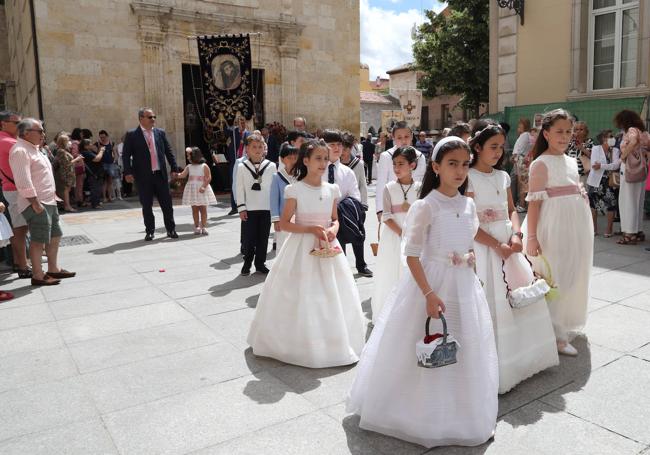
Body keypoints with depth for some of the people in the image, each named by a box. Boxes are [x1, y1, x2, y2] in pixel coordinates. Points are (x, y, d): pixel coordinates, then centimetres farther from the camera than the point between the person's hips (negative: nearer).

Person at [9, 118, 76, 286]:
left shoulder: (33, 149, 18)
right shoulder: (20, 151, -14)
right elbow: (23, 181, -21)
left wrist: (53, 195, 20)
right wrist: (35, 203, -23)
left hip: (48, 201, 10)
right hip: (36, 203, -10)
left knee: (55, 236, 15)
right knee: (39, 239, -6)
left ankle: (53, 269, 25)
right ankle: (37, 276, 1)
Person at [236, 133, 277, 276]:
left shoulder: (271, 166, 1)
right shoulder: (242, 167, 0)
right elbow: (239, 189, 0)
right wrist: (241, 208, -4)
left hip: (266, 209, 1)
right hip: (249, 209, -1)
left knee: (263, 238, 8)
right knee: (248, 238, 3)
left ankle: (260, 264, 22)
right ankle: (247, 264, 20)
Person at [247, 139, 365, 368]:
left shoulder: (331, 189, 3)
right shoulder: (295, 189, -10)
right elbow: (284, 224, -9)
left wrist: (333, 229, -9)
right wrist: (311, 229, -20)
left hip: (327, 247, 4)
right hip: (303, 248, -4)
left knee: (331, 296, 10)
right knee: (301, 297, 2)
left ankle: (332, 343, 29)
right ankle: (301, 344, 21)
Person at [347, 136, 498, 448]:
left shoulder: (469, 205, 5)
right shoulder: (425, 206, -15)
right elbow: (412, 255, -17)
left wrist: (469, 258, -1)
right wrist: (429, 294, -22)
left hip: (463, 284, 6)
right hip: (430, 281, -6)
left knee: (464, 351, 16)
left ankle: (460, 414, 38)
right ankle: (423, 415, 27)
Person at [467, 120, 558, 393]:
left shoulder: (503, 176, 11)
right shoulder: (468, 178, -10)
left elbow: (512, 210, 13)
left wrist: (516, 235, -6)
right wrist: (497, 246, -16)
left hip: (508, 244, 7)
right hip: (483, 246, -7)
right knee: (489, 305, -4)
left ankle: (521, 357, 28)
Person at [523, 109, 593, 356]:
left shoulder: (572, 161, 12)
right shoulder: (541, 163, -11)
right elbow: (534, 201, -15)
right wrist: (532, 237, -20)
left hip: (576, 226, 8)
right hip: (554, 227, -8)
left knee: (574, 277, 16)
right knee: (556, 280, -2)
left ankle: (567, 324, 33)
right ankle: (556, 335, 8)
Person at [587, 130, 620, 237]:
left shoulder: (616, 151, 3)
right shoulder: (595, 149, -3)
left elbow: (616, 165, -13)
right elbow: (594, 165, -16)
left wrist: (601, 166, -22)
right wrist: (610, 167, -18)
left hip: (610, 181, 2)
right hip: (596, 181, -1)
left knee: (611, 204, -1)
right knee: (593, 204, 5)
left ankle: (609, 229, 14)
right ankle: (594, 228, 19)